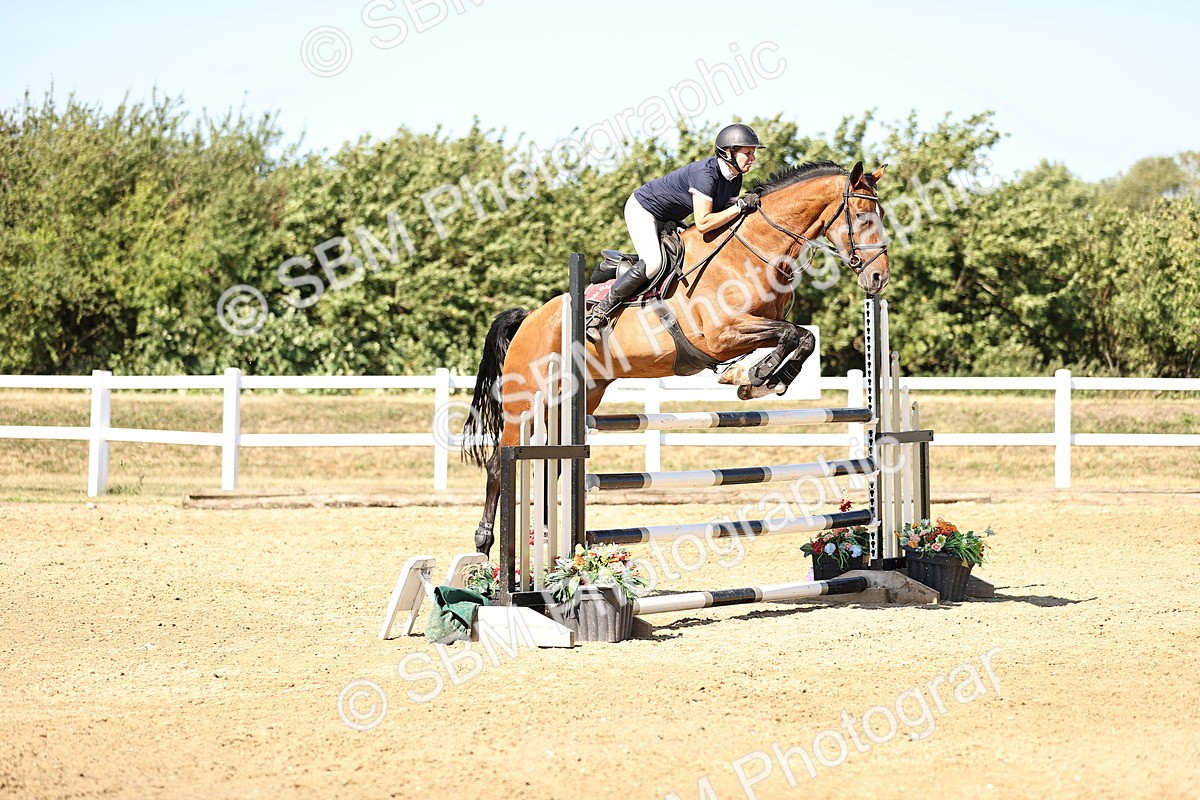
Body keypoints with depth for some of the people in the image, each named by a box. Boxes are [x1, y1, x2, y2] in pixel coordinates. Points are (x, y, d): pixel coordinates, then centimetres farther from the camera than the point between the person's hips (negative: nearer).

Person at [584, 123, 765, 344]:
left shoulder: (735, 179, -5)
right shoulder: (705, 173, -32)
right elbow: (703, 223, -36)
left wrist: (747, 205, -14)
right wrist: (740, 207, -32)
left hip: (669, 221, 10)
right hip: (642, 208, -10)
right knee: (652, 263, -29)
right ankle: (599, 313, -19)